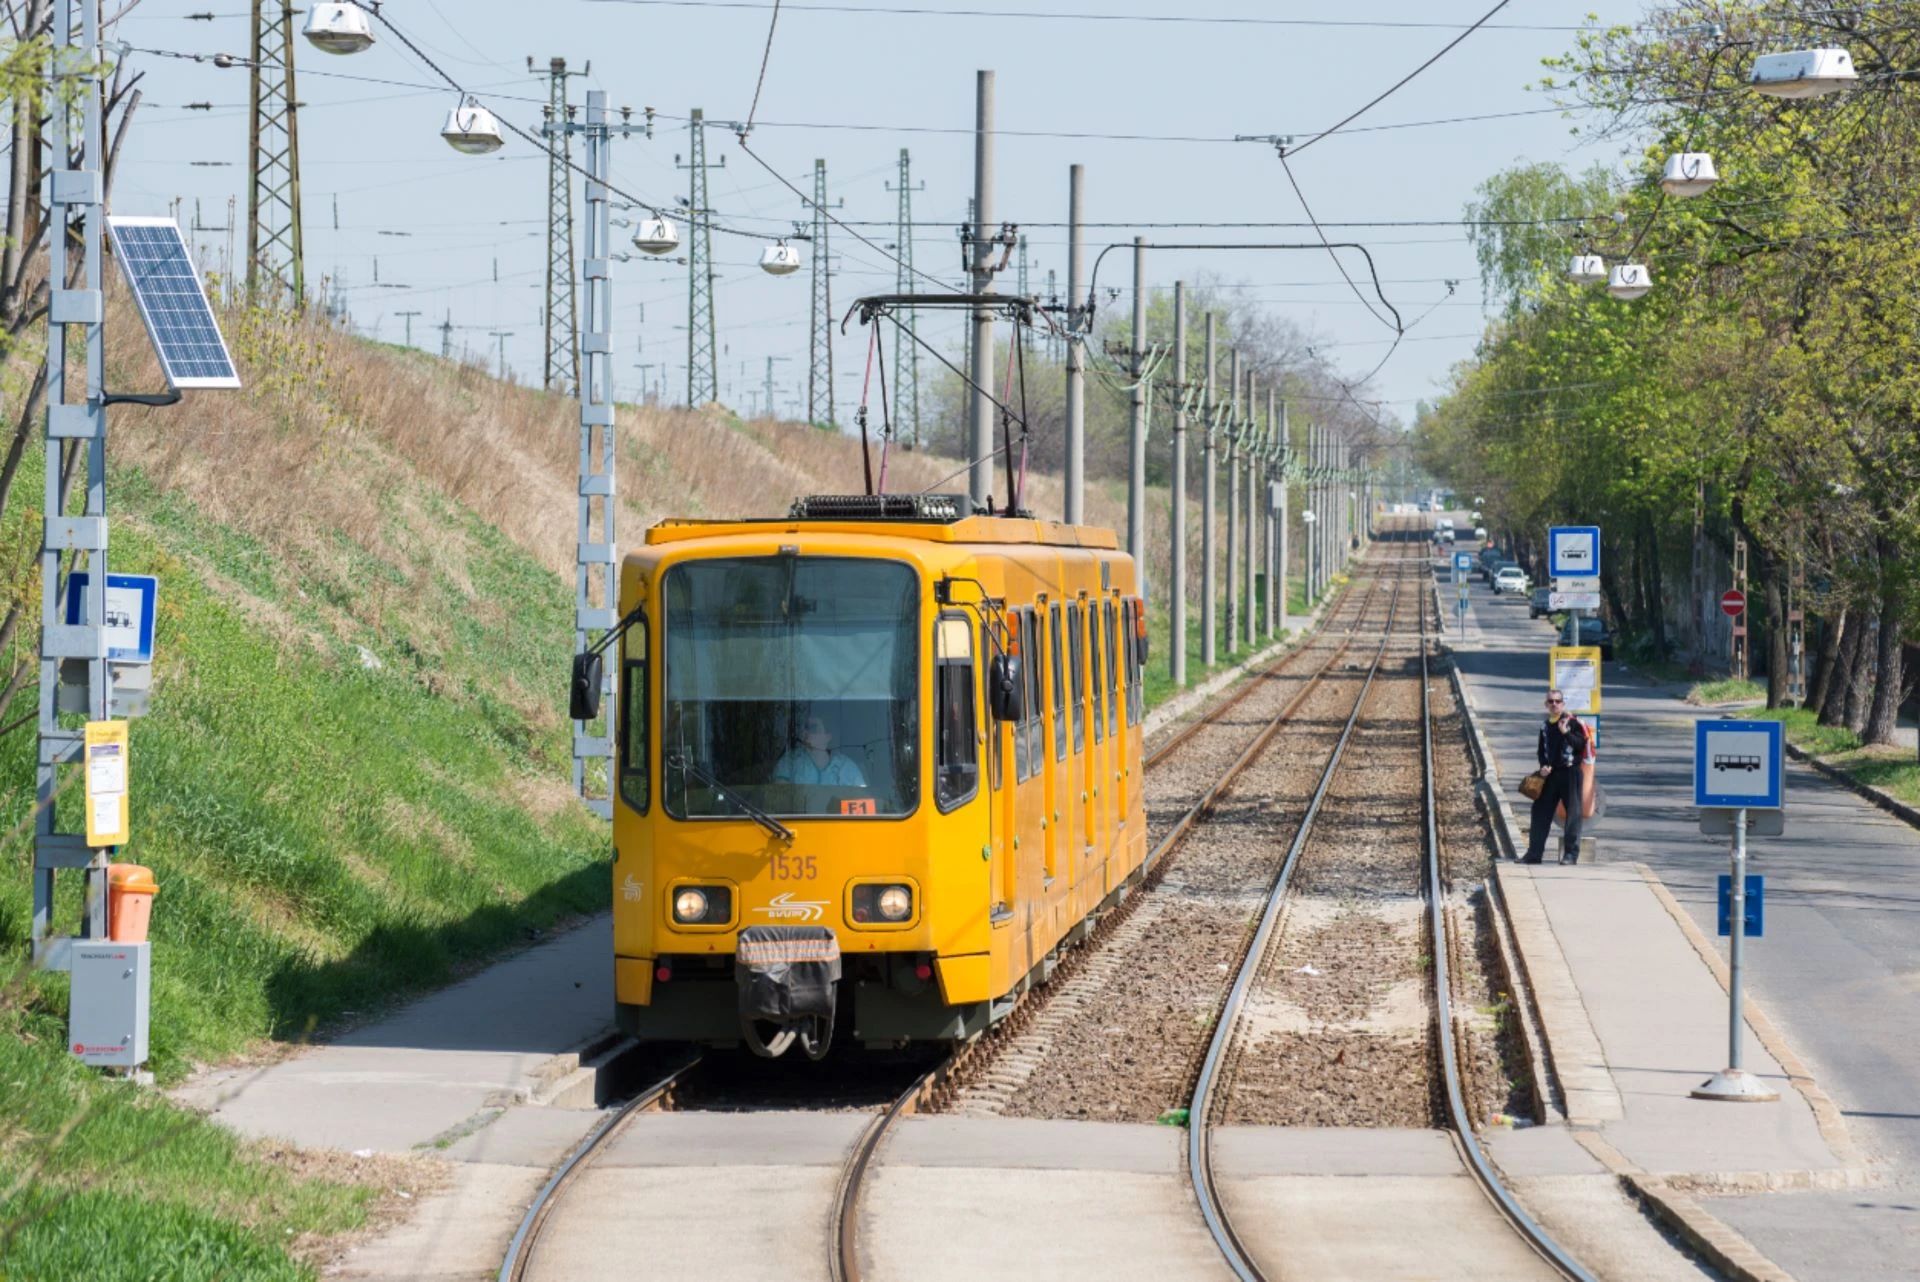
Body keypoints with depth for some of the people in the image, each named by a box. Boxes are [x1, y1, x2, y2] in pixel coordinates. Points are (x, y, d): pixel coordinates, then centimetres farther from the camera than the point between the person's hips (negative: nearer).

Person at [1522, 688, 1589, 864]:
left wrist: (1565, 732, -25)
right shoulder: (1545, 727, 12)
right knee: (1540, 811, 7)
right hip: (1550, 774, 6)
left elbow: (1581, 744, -15)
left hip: (1570, 772, -6)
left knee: (1573, 812, -3)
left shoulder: (1572, 723, -5)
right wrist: (1543, 766, 1)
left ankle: (1571, 853, 2)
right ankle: (1534, 853, 14)